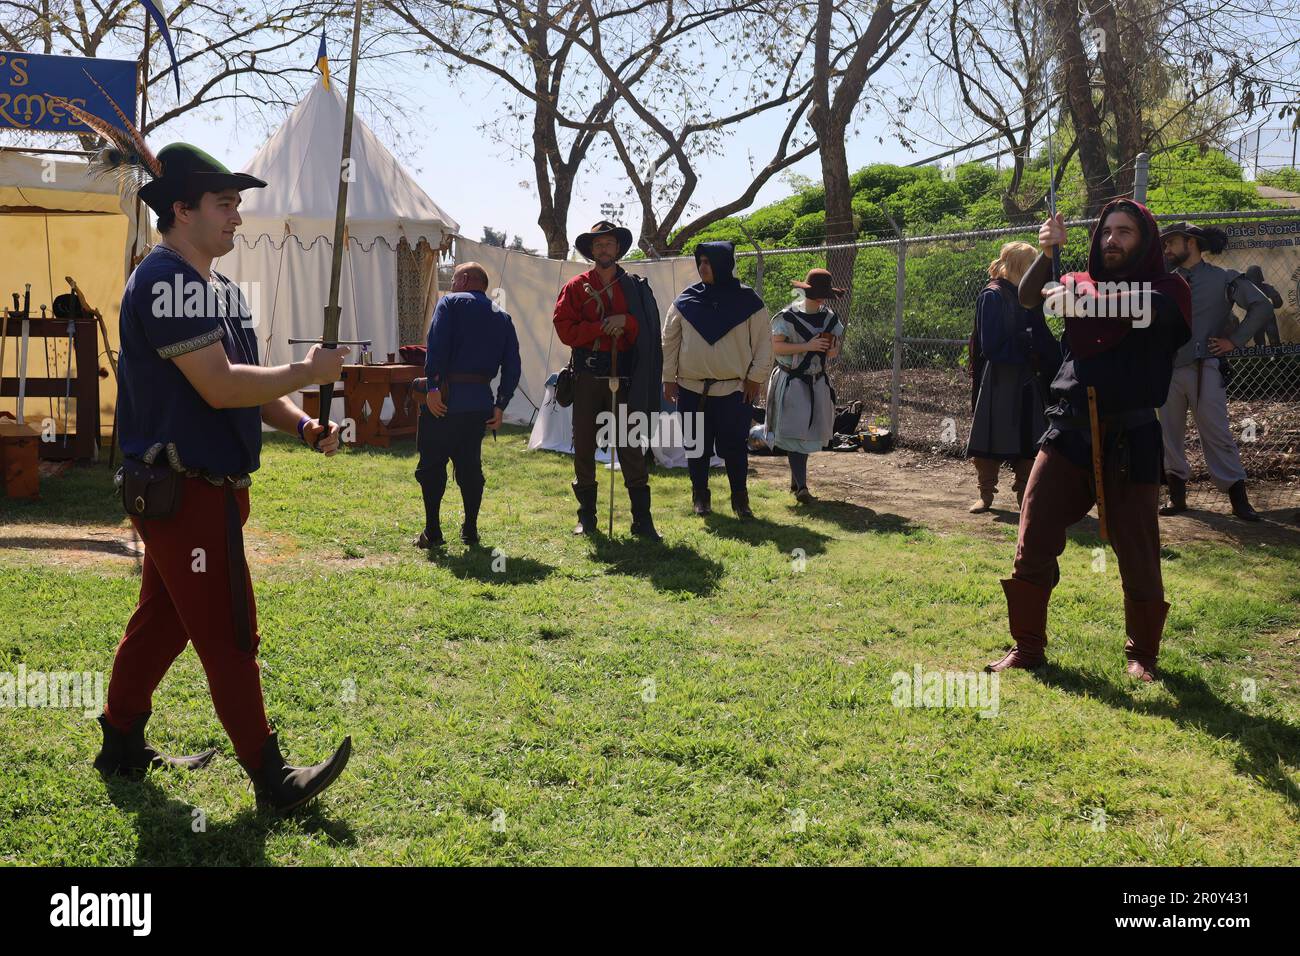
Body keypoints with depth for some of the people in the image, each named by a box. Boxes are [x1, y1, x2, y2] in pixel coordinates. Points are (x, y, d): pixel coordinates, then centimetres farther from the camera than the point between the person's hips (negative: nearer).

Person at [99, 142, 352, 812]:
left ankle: (122, 746, 33)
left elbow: (248, 386, 16)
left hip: (207, 488, 10)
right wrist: (307, 373, -14)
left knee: (162, 621, 19)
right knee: (229, 635, -4)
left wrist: (307, 429, 1)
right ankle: (271, 781, 4)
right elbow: (220, 386, -24)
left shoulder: (219, 288, 16)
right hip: (183, 491, -10)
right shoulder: (166, 281, -16)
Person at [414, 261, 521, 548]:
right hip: (480, 400, 5)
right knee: (470, 465, 14)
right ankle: (470, 530, 15)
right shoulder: (503, 318, 16)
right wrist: (501, 405, 8)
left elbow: (437, 344, -14)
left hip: (446, 396, -5)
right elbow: (512, 366, 8)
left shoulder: (451, 302, 1)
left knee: (431, 464, 3)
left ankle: (432, 532, 3)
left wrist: (432, 386, -17)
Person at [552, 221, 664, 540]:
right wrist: (605, 327, -12)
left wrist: (624, 322, -15)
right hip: (587, 378, 0)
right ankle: (586, 516, 17)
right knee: (584, 448, 6)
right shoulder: (576, 287, 6)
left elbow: (648, 331, 2)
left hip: (624, 378, 0)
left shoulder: (635, 287, 9)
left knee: (631, 448, -2)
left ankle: (642, 519, 3)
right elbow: (566, 330, -6)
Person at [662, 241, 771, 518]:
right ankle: (700, 497, 23)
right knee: (697, 446, 9)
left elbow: (762, 342, 2)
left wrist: (756, 377, -3)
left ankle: (740, 499, 14)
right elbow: (670, 340, 8)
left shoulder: (747, 300, -1)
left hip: (734, 389, -2)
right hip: (691, 388, 2)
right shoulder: (685, 300, 4)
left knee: (734, 446, 0)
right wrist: (669, 378, 5)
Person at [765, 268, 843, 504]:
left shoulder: (829, 317, 7)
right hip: (791, 381, -6)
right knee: (794, 432, -12)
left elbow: (836, 342, 16)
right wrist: (807, 346, -22)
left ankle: (795, 481, 25)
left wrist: (833, 350, -9)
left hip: (816, 382, 6)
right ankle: (801, 487, -15)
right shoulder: (788, 316, -11)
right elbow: (776, 347, -14)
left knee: (809, 432, 10)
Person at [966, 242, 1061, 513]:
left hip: (1027, 379, 6)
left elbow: (1040, 336, 9)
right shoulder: (992, 296, -10)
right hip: (998, 379, -6)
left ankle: (1024, 494, 17)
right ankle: (986, 494, 13)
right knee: (991, 440, 1)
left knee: (1028, 442, 7)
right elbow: (991, 345, -15)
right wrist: (1026, 340, -10)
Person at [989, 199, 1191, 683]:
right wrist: (1047, 253, -16)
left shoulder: (1168, 289, 4)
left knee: (1138, 559, 2)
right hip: (1068, 430, 3)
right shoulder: (1082, 284, 15)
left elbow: (1143, 309, -18)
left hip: (1130, 438, -3)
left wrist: (1080, 301, -26)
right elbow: (1028, 297, -1)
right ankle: (1027, 647, 13)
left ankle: (1142, 655, 21)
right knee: (1032, 546, 0)